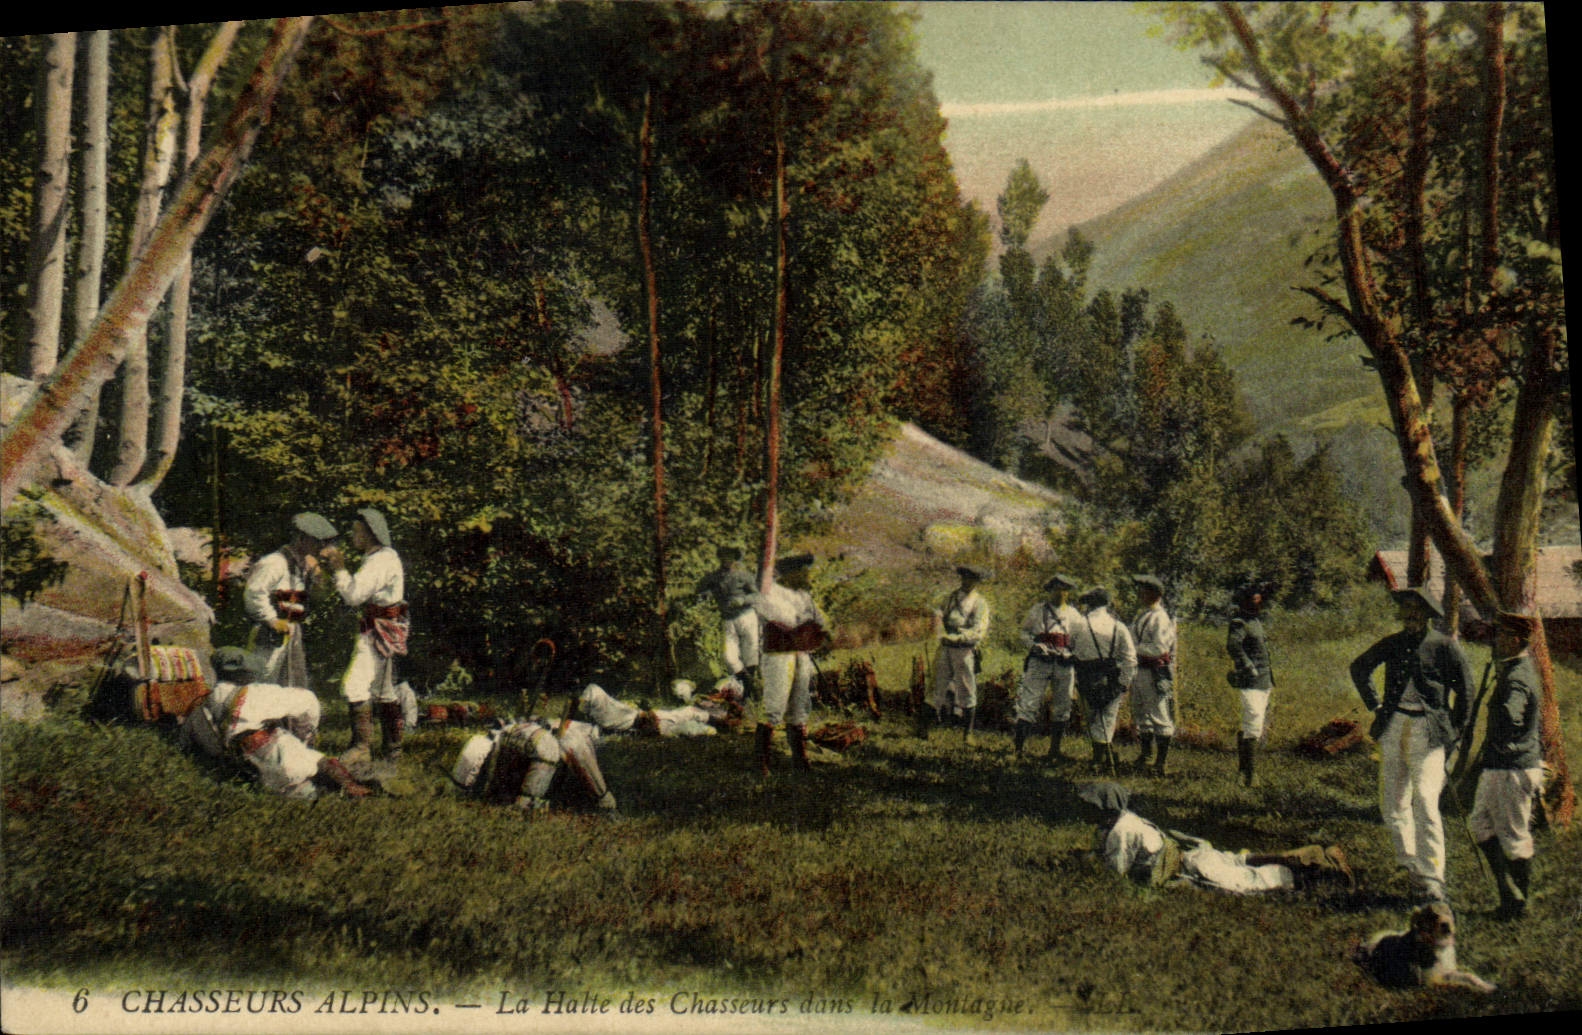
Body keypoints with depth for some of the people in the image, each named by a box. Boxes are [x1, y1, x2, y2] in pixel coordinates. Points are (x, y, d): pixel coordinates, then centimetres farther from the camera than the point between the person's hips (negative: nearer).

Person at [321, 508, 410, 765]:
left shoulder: (380, 560, -16)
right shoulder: (385, 557, 17)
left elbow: (354, 595, -21)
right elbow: (360, 594, 19)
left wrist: (340, 568, -8)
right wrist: (336, 567, 11)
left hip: (379, 630, -11)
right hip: (386, 630, 11)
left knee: (355, 684, -15)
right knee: (385, 688, 15)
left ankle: (361, 746, -17)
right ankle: (393, 747, 22)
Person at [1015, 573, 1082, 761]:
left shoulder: (1072, 614, 11)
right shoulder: (1037, 610, 5)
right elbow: (1024, 633, 8)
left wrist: (1075, 655, -2)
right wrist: (1034, 645, -11)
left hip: (1064, 665, 3)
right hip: (1039, 662, -3)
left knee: (1061, 707, 8)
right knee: (1029, 704, -9)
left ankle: (1054, 749, 20)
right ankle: (1018, 747, -8)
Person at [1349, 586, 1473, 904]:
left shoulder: (1444, 646, -5)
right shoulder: (1392, 643, 8)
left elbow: (1465, 689, 2)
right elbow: (1359, 668, 24)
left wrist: (1454, 729, 2)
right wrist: (1374, 705, 17)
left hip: (1427, 732, -5)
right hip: (1393, 728, 5)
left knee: (1425, 803, -14)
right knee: (1392, 804, 9)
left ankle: (1432, 878, -10)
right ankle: (1409, 863, 25)